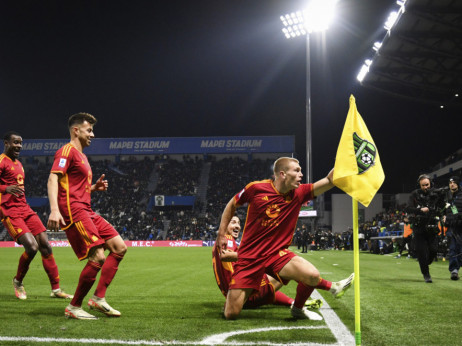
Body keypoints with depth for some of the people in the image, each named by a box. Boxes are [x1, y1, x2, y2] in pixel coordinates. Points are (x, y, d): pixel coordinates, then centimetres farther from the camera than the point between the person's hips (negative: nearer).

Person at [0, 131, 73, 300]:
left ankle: (56, 289, 7)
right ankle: (18, 282, 8)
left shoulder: (18, 164, 20)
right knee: (32, 246, -19)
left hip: (25, 209, 8)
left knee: (45, 245, 1)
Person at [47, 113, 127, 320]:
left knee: (119, 248, 4)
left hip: (86, 211, 10)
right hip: (73, 211, -10)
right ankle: (74, 307, -3)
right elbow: (53, 179, -17)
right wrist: (54, 209, -30)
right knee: (98, 257, -16)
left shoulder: (82, 156, 25)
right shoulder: (67, 151, -4)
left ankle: (99, 298, 5)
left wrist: (95, 187, 12)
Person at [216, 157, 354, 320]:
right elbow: (232, 205, 5)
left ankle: (297, 308, 6)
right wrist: (221, 234, 4)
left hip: (277, 253, 2)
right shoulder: (255, 188, -11)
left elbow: (329, 181, -11)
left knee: (312, 275, -26)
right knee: (231, 314, -7)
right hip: (249, 257, -2)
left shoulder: (298, 193, -3)